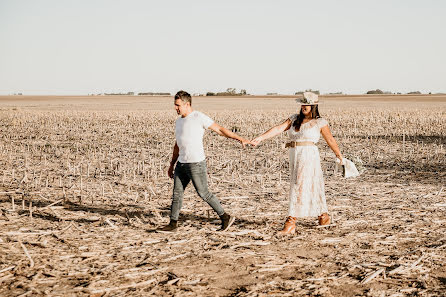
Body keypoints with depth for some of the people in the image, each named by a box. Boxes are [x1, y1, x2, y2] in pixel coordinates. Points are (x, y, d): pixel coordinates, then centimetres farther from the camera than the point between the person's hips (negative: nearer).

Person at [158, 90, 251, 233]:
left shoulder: (199, 117, -11)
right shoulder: (179, 122, 14)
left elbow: (219, 129, -11)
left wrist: (239, 138, -16)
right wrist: (171, 165, 23)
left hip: (196, 163, -8)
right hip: (182, 163, 8)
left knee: (203, 193, -1)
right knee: (177, 192, 7)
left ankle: (225, 217, 12)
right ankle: (173, 224, 14)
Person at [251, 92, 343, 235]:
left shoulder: (320, 122, -2)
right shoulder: (294, 119, 10)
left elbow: (330, 140, 7)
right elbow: (278, 129, -2)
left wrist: (340, 156, 19)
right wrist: (261, 137, -15)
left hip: (309, 156, -6)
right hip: (295, 156, 6)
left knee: (299, 187, -11)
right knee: (312, 187, 16)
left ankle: (290, 223, -12)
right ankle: (323, 216, 33)